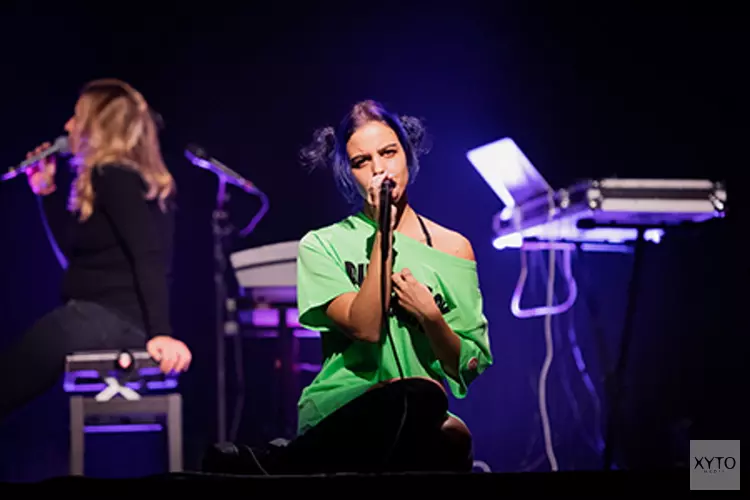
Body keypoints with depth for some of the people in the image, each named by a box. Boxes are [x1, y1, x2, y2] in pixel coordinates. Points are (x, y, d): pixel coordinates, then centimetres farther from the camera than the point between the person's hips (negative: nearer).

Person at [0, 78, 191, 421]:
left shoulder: (115, 178, -10)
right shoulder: (114, 178, 21)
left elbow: (150, 259, -21)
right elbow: (75, 251, 29)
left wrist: (161, 332, -31)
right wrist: (46, 192, 24)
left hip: (108, 318, -10)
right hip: (110, 319, 10)